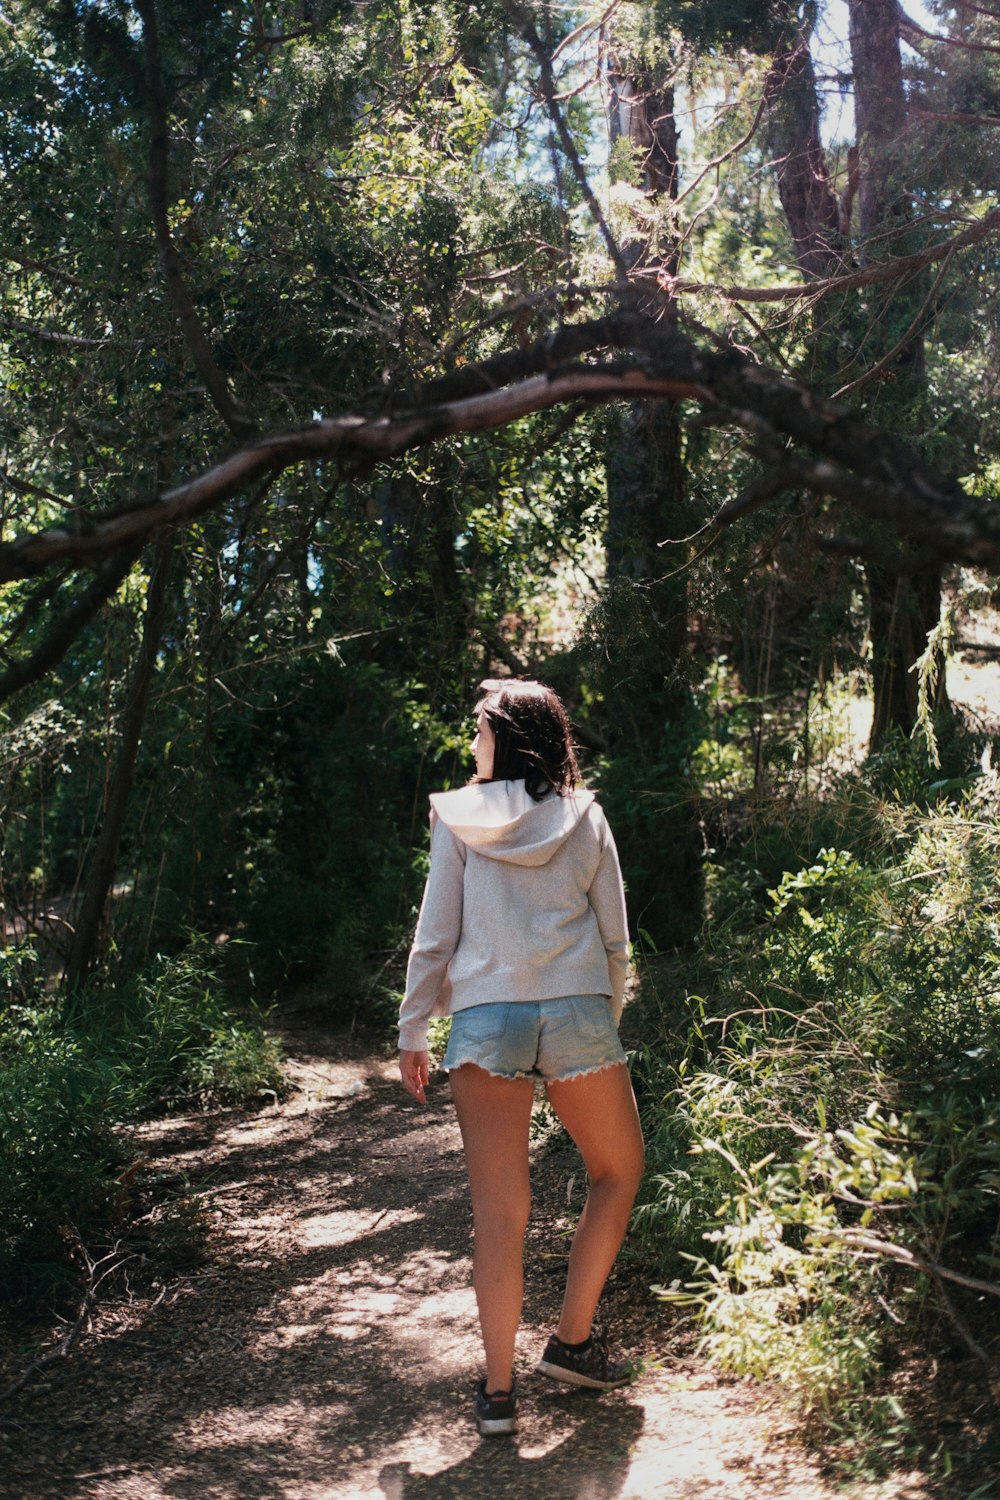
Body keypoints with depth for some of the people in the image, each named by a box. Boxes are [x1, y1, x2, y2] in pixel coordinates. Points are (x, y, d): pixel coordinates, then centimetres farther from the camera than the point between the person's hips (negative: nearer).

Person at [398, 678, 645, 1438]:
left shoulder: (459, 820, 4)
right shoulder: (585, 818, 6)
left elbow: (435, 937, 3)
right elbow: (615, 936, 7)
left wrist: (412, 1033, 11)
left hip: (485, 1017, 0)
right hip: (576, 1011, 0)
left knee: (499, 1208, 5)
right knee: (619, 1172, 22)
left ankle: (499, 1390, 9)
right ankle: (573, 1340, 21)